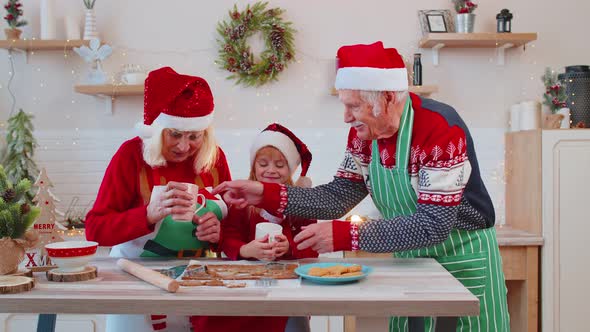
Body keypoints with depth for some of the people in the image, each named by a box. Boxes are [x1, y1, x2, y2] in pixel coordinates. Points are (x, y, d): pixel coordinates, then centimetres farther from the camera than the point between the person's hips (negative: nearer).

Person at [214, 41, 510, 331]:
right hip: (410, 257, 6)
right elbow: (337, 198, -5)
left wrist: (346, 236, -34)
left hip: (464, 258, -6)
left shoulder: (440, 129, -28)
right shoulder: (363, 132, -6)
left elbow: (433, 225, -31)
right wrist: (266, 195, -16)